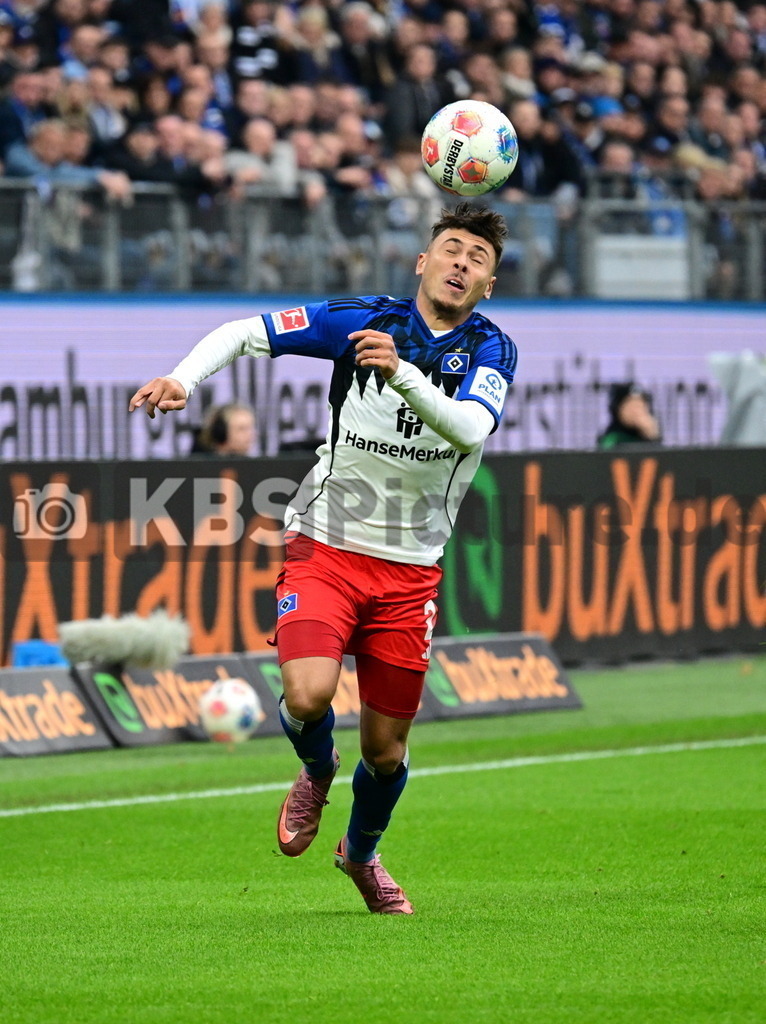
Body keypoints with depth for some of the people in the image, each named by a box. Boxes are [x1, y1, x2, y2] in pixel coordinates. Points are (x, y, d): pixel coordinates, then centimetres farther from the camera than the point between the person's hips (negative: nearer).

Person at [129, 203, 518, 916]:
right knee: (308, 695, -25)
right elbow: (243, 333, -2)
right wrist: (182, 379, -20)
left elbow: (471, 427, -24)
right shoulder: (363, 319, -5)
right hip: (325, 544, -1)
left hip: (408, 568, 1)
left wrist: (402, 372, -39)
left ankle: (361, 852, 39)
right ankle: (316, 770, 12)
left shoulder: (490, 350, -3)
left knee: (386, 748, 6)